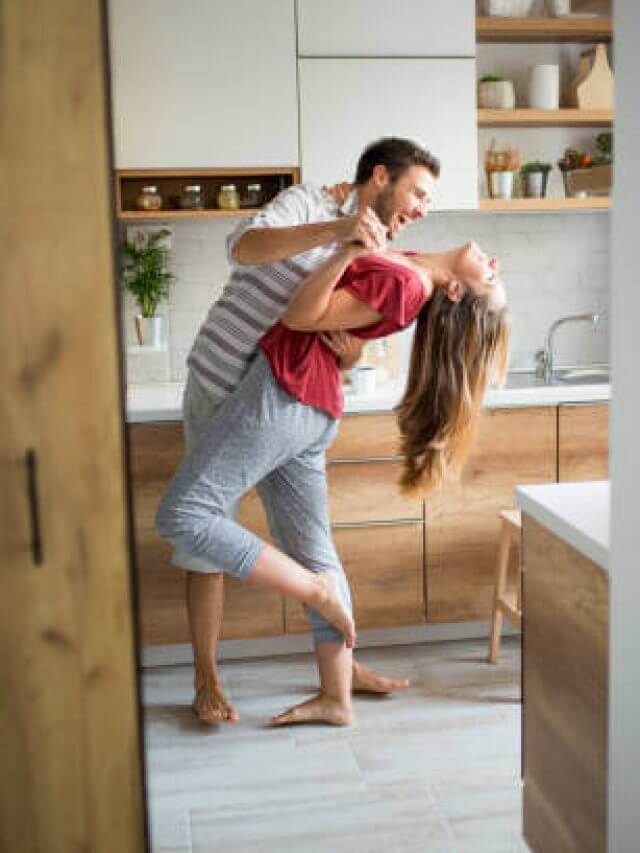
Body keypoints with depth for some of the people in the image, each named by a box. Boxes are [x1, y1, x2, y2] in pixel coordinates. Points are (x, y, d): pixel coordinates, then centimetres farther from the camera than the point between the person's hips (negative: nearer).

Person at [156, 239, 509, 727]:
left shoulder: (404, 283, -19)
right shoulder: (405, 269, 8)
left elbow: (301, 317, -16)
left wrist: (351, 248, -22)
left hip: (284, 393, -9)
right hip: (314, 412, 10)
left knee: (183, 517, -7)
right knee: (313, 551, 13)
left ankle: (315, 590, 0)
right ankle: (336, 700, 18)